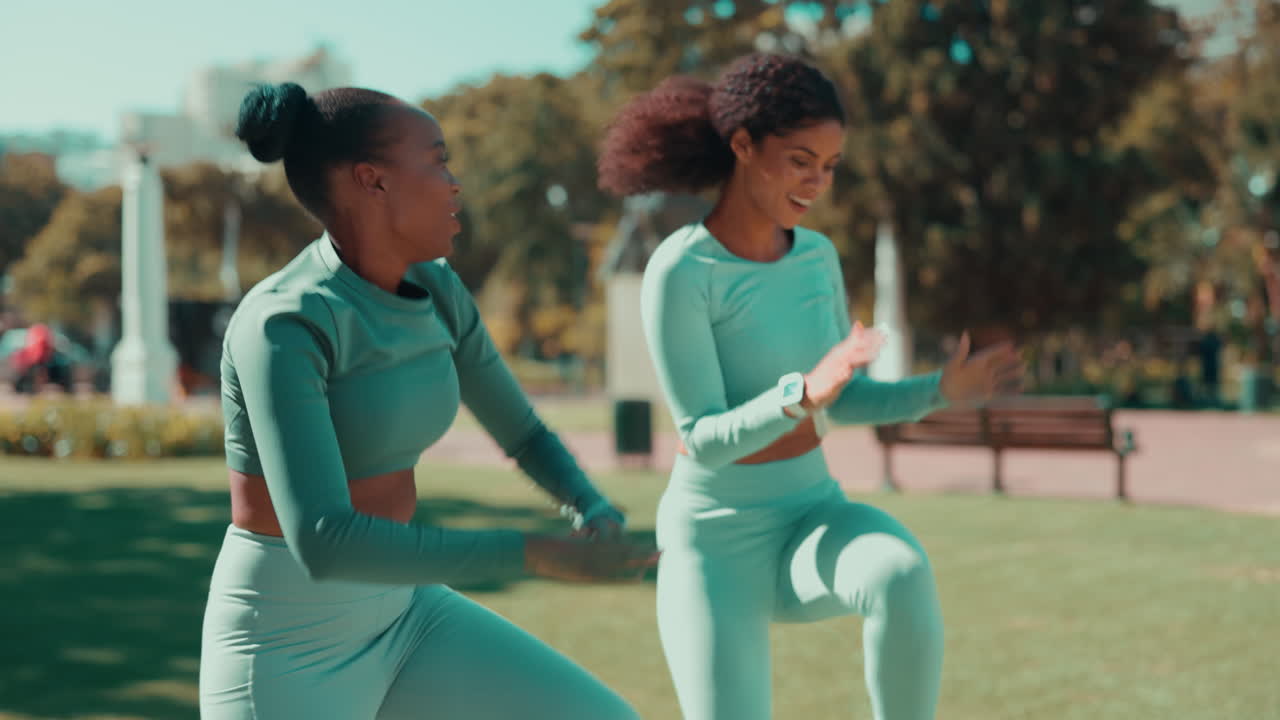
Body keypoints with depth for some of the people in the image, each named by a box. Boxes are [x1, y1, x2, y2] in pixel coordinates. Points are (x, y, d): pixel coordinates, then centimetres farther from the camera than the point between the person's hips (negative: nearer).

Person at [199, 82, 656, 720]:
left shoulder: (433, 293, 1)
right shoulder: (280, 328, -25)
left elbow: (523, 433, 13)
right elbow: (323, 544, -35)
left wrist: (598, 516, -8)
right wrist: (543, 555, -33)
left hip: (392, 619, 8)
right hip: (284, 647, -8)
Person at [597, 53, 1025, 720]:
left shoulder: (815, 255, 2)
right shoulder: (676, 272, -19)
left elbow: (842, 401, 10)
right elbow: (705, 441, -22)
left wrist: (941, 390, -8)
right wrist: (804, 395, -40)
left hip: (812, 519, 5)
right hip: (716, 542, -4)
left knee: (903, 576, -32)